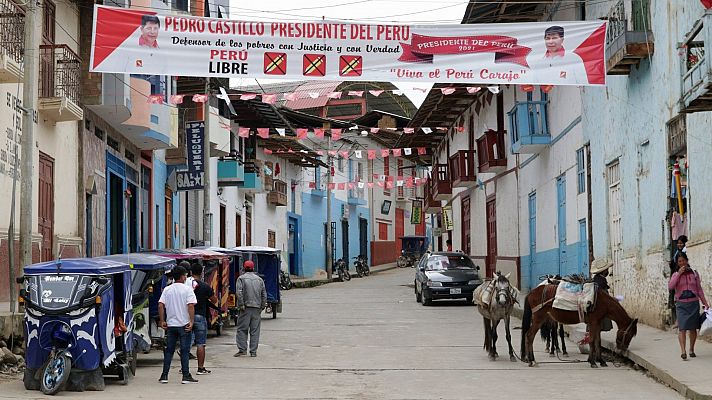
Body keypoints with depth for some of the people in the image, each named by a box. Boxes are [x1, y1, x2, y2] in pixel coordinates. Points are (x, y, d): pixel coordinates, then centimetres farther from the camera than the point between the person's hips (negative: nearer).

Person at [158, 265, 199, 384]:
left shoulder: (167, 290, 5)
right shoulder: (187, 290, -7)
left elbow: (160, 305, -1)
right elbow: (191, 306, -16)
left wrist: (162, 321, 3)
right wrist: (191, 321, -14)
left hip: (170, 325, 4)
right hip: (184, 324, -3)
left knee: (169, 351, 10)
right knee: (184, 351, 2)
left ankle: (164, 376, 9)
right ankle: (186, 376, 1)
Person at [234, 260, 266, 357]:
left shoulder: (241, 278, 1)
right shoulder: (259, 279, 13)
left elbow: (239, 293, -11)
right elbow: (264, 294, 11)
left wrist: (241, 305, -10)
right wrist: (262, 306, 14)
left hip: (246, 307, -3)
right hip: (257, 308, 3)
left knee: (242, 329, 2)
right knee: (255, 330, 5)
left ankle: (242, 349, -5)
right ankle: (253, 351, 4)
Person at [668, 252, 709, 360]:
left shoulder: (694, 273, 7)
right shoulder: (676, 275, 5)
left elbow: (699, 289, 11)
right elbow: (670, 286, -13)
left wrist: (705, 303, 6)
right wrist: (679, 273, -14)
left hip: (694, 303, 1)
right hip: (681, 304, -1)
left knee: (693, 328, 5)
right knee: (682, 328, -13)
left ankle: (692, 350, 19)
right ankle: (683, 351, -19)